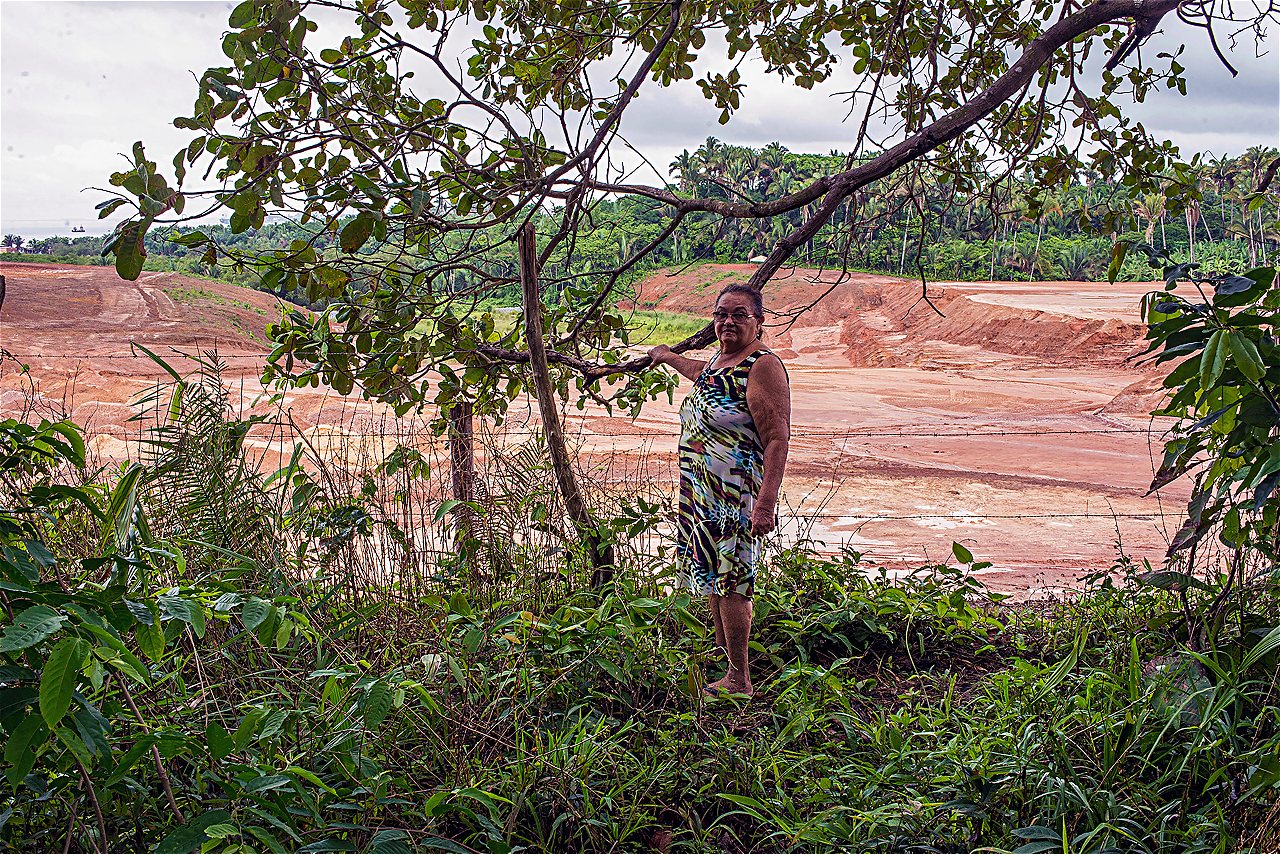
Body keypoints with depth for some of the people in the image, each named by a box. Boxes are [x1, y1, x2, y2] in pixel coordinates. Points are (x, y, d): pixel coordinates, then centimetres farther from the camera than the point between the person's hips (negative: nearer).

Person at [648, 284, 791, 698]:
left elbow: (778, 439, -21)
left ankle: (739, 679, 6)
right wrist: (668, 357, 58)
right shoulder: (719, 360, 13)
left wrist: (766, 504, -29)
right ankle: (722, 655, 28)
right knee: (712, 574, 15)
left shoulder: (763, 366, -14)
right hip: (702, 490, 9)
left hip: (737, 495, -9)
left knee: (730, 580, -4)